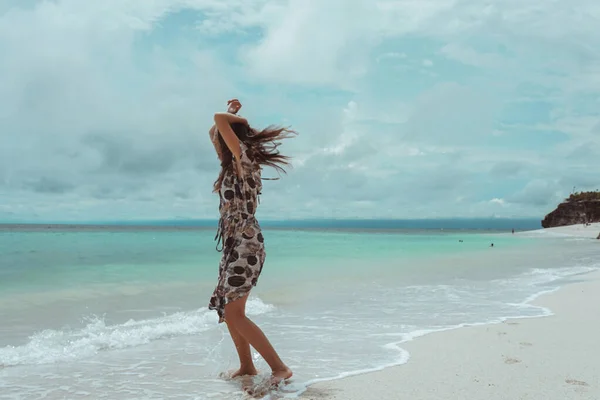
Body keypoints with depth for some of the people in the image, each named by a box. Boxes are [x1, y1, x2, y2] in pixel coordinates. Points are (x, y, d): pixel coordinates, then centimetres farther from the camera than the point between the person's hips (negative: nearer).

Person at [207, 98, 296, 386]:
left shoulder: (243, 157, -10)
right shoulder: (234, 164, 16)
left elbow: (219, 119, -17)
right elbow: (213, 131, 28)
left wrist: (240, 119, -1)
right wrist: (233, 111, 18)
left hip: (245, 244, -10)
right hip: (234, 244, 10)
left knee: (234, 312, -12)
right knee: (227, 309, 12)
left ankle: (279, 367, -11)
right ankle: (246, 366, 20)